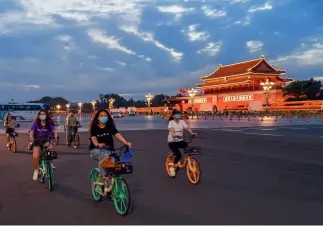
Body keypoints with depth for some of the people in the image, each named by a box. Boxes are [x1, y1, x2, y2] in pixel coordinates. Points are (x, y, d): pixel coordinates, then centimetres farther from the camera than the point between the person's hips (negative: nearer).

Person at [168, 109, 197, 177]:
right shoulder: (171, 122, -9)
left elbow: (187, 128, -13)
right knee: (178, 155, -25)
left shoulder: (182, 121, 1)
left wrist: (192, 133, -32)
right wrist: (174, 134, -47)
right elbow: (172, 131, -26)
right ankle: (172, 167, 1)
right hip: (172, 142, -5)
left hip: (180, 141, 5)